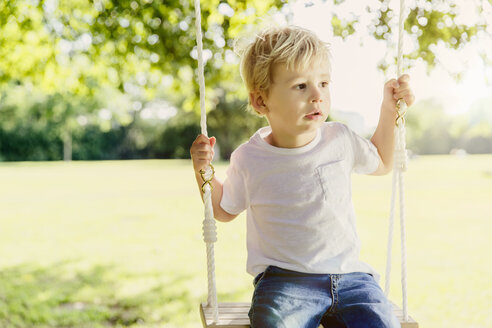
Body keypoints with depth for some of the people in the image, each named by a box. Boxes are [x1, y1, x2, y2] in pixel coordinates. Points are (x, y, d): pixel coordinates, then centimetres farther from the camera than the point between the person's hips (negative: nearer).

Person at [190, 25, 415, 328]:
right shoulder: (249, 159, -3)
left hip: (349, 275, 2)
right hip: (283, 280, -2)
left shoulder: (340, 139, 4)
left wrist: (389, 109, 16)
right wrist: (202, 171, -2)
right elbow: (225, 210, 15)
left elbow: (381, 163, 26)